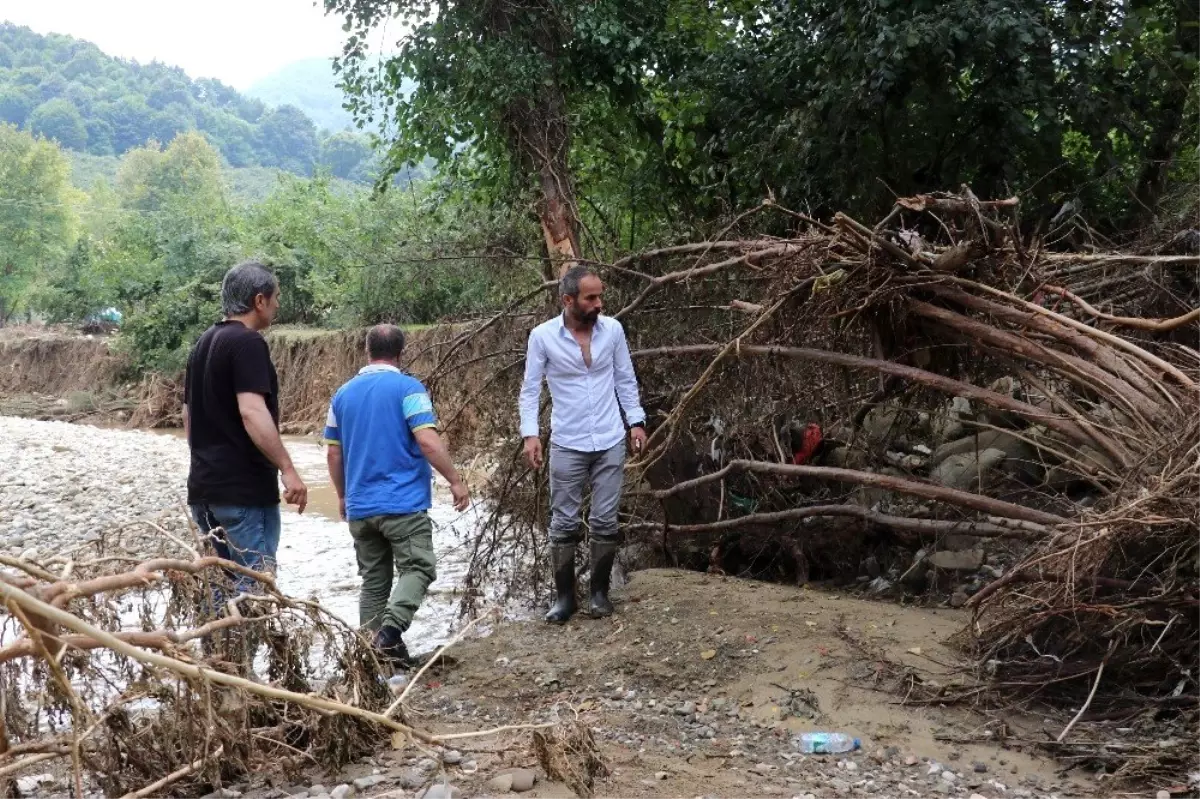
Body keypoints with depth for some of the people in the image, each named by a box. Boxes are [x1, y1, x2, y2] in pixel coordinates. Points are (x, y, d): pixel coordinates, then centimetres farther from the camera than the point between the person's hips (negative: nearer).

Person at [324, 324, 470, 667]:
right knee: (417, 569, -2)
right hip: (403, 502, -6)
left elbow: (333, 453, 15)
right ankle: (389, 632, -22)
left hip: (359, 507, 6)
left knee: (374, 580, 13)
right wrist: (455, 480, -8)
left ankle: (372, 649, 12)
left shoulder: (344, 394, 11)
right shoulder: (408, 388, -7)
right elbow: (428, 441, -16)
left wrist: (343, 496, 26)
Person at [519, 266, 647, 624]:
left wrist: (636, 421, 1)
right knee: (564, 524, 4)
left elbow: (625, 380, 8)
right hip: (567, 446, -2)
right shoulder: (542, 336, -9)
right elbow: (530, 390, -3)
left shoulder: (613, 329, -2)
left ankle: (600, 592, 19)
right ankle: (564, 597, 16)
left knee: (605, 522, 6)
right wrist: (530, 434, -13)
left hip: (610, 443, 2)